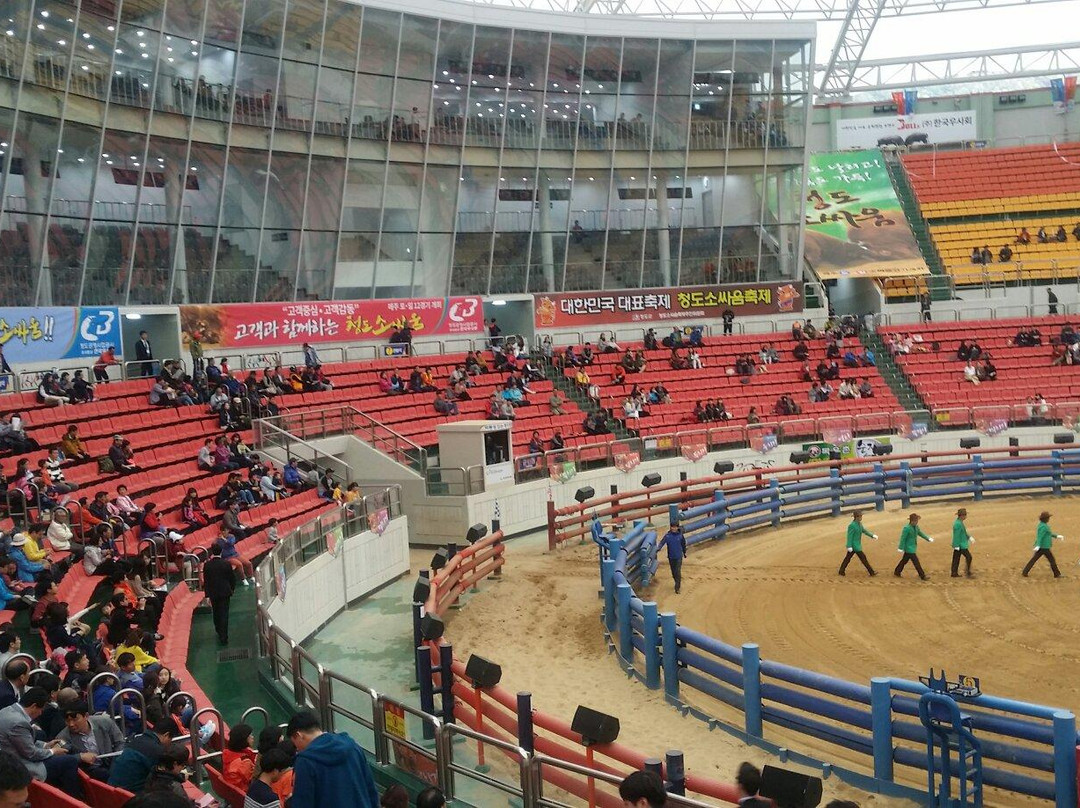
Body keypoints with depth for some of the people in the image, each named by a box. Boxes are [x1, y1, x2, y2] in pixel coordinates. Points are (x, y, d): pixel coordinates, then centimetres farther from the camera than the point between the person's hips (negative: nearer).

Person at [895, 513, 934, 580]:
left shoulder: (916, 527, 4)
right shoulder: (907, 528, -22)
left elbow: (920, 533, 21)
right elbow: (903, 538, -20)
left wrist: (928, 538, 24)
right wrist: (901, 548, -18)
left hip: (913, 547, 9)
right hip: (909, 548, -9)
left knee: (905, 560, 18)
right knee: (916, 562, -5)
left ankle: (897, 572, 30)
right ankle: (923, 576, 1)